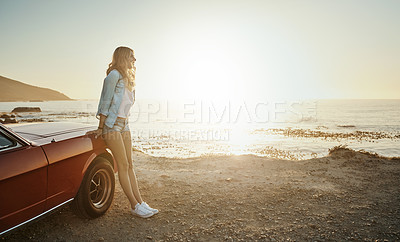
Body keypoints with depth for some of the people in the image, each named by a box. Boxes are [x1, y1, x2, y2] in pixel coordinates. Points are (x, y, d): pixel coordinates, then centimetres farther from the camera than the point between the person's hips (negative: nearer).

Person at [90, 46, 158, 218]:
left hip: (123, 124, 9)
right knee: (123, 165, -4)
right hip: (112, 124, -8)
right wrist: (101, 128, -11)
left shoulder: (127, 77, 17)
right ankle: (134, 206, 4)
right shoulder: (114, 75, -10)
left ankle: (140, 202, 11)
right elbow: (105, 102, -12)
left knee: (129, 165, 7)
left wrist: (123, 122, 18)